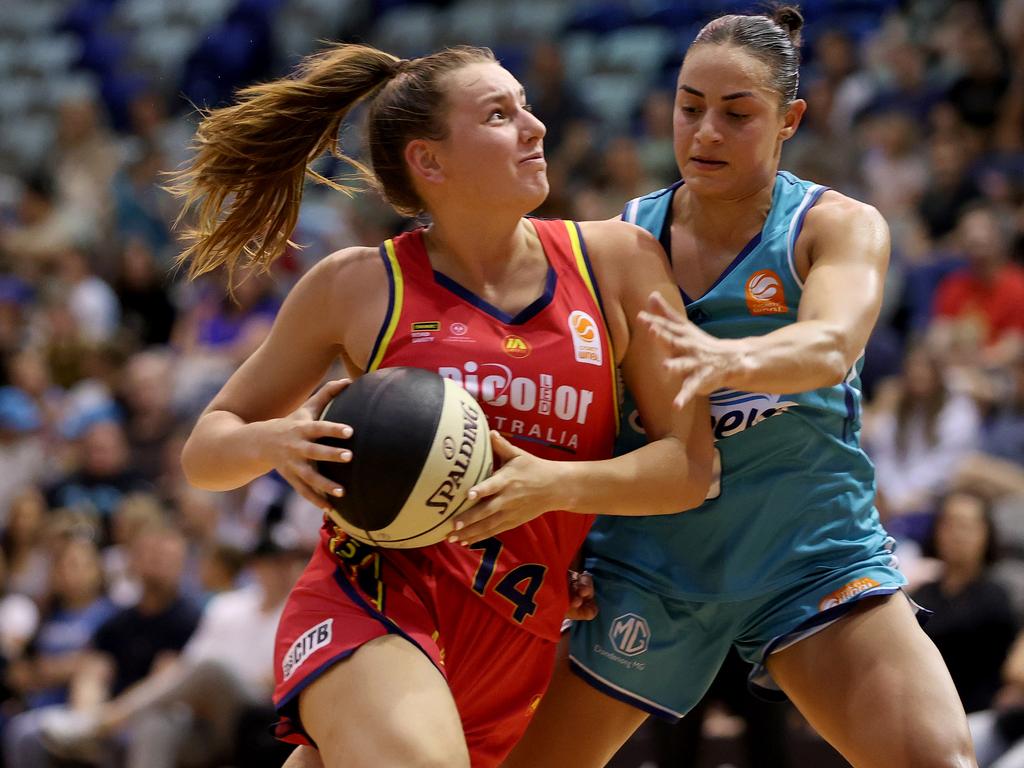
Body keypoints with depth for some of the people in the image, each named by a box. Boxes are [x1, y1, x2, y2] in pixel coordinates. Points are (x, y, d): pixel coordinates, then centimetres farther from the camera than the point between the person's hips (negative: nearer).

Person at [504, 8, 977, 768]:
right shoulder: (624, 239, 3)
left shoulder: (840, 226, -6)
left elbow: (831, 348, -27)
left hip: (812, 553, -2)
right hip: (651, 555, 3)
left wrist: (728, 360, -48)